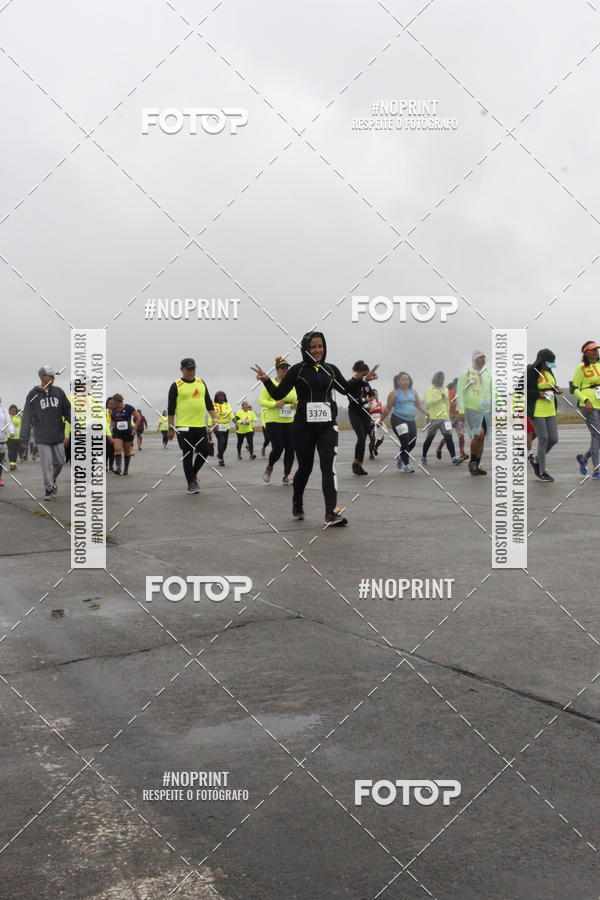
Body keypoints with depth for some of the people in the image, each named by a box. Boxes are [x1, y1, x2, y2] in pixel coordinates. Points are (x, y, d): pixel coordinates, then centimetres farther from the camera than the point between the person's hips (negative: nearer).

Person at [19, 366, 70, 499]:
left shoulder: (59, 392, 5)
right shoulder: (33, 395, -2)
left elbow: (68, 411, 9)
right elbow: (27, 417, -1)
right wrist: (24, 438, -3)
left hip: (58, 435, 3)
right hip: (42, 437, -3)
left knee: (59, 461, 7)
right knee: (46, 464, -3)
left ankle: (53, 480, 34)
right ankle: (49, 489, 7)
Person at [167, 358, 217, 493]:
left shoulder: (201, 383, 13)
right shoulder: (176, 385, -2)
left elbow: (208, 402, 17)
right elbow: (171, 408, -2)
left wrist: (214, 419, 8)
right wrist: (171, 428, -4)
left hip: (201, 425, 5)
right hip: (184, 426, -5)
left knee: (204, 452, 4)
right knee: (188, 455, 0)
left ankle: (193, 473, 28)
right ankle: (191, 483, 8)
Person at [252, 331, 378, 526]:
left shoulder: (331, 369, 9)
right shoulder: (297, 370, -2)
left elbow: (346, 389, 25)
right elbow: (278, 394, -4)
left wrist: (363, 379, 11)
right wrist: (266, 380, -21)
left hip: (327, 426, 2)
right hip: (303, 427, -2)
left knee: (328, 466, -13)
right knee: (305, 467, 9)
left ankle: (331, 513, -18)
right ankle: (297, 503, 37)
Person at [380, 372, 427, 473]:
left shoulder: (413, 392, 12)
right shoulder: (394, 393, -2)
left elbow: (420, 405, 14)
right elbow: (388, 408, 2)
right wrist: (381, 420, 2)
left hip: (411, 421, 6)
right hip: (398, 419, -6)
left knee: (412, 443, 5)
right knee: (405, 442, -12)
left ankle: (400, 458, 32)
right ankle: (406, 465, 1)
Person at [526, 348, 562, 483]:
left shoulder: (549, 371, 9)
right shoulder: (530, 372, -12)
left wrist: (556, 390, 2)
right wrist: (538, 394, -19)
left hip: (550, 410, 7)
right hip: (536, 410, -7)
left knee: (554, 439, 3)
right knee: (543, 439, -7)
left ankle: (536, 461, 26)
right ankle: (542, 472, 6)